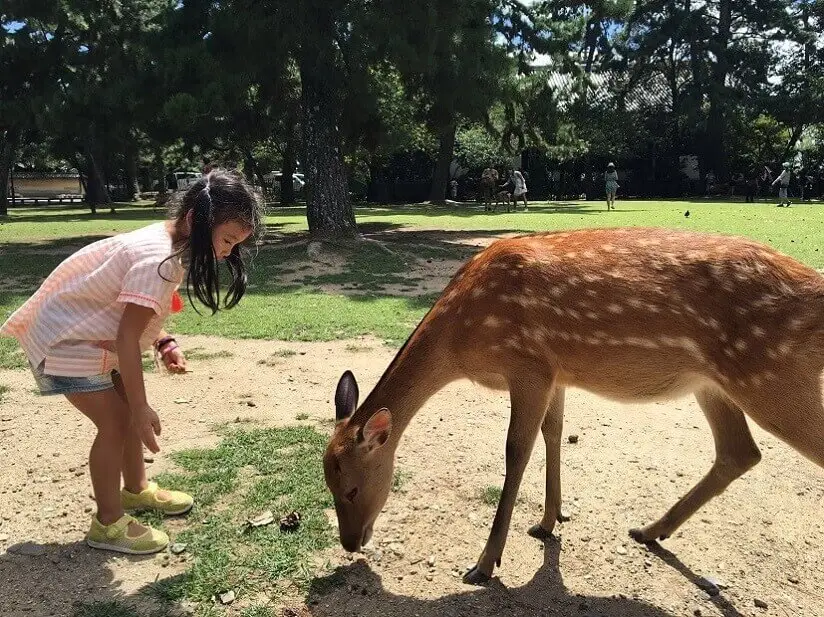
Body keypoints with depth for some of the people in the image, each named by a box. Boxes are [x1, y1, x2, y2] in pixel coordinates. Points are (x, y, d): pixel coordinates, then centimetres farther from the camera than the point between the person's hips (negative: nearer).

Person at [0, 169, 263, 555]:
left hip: (94, 331, 9)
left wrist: (163, 344, -10)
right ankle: (108, 525, 9)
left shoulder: (169, 241, -2)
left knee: (129, 411, 15)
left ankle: (136, 489, 36)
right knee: (116, 422, -7)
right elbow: (127, 338, -31)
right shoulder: (158, 259, -32)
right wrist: (142, 409, -25)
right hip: (66, 339, -9)